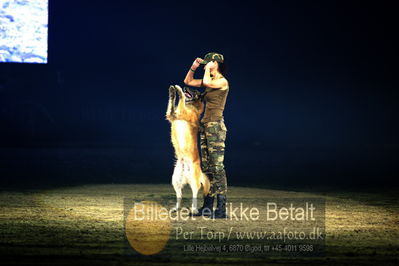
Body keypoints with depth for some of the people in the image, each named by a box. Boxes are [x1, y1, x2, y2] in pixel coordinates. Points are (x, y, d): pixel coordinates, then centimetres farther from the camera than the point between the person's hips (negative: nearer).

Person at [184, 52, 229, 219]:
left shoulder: (222, 82, -9)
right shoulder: (210, 81, 16)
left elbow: (207, 82, -28)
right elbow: (188, 81, 25)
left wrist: (208, 69, -11)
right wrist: (194, 67, 12)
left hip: (216, 126, -9)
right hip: (205, 126, 9)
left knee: (217, 165, -11)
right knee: (206, 166, 9)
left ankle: (221, 208, -12)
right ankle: (208, 206, 13)